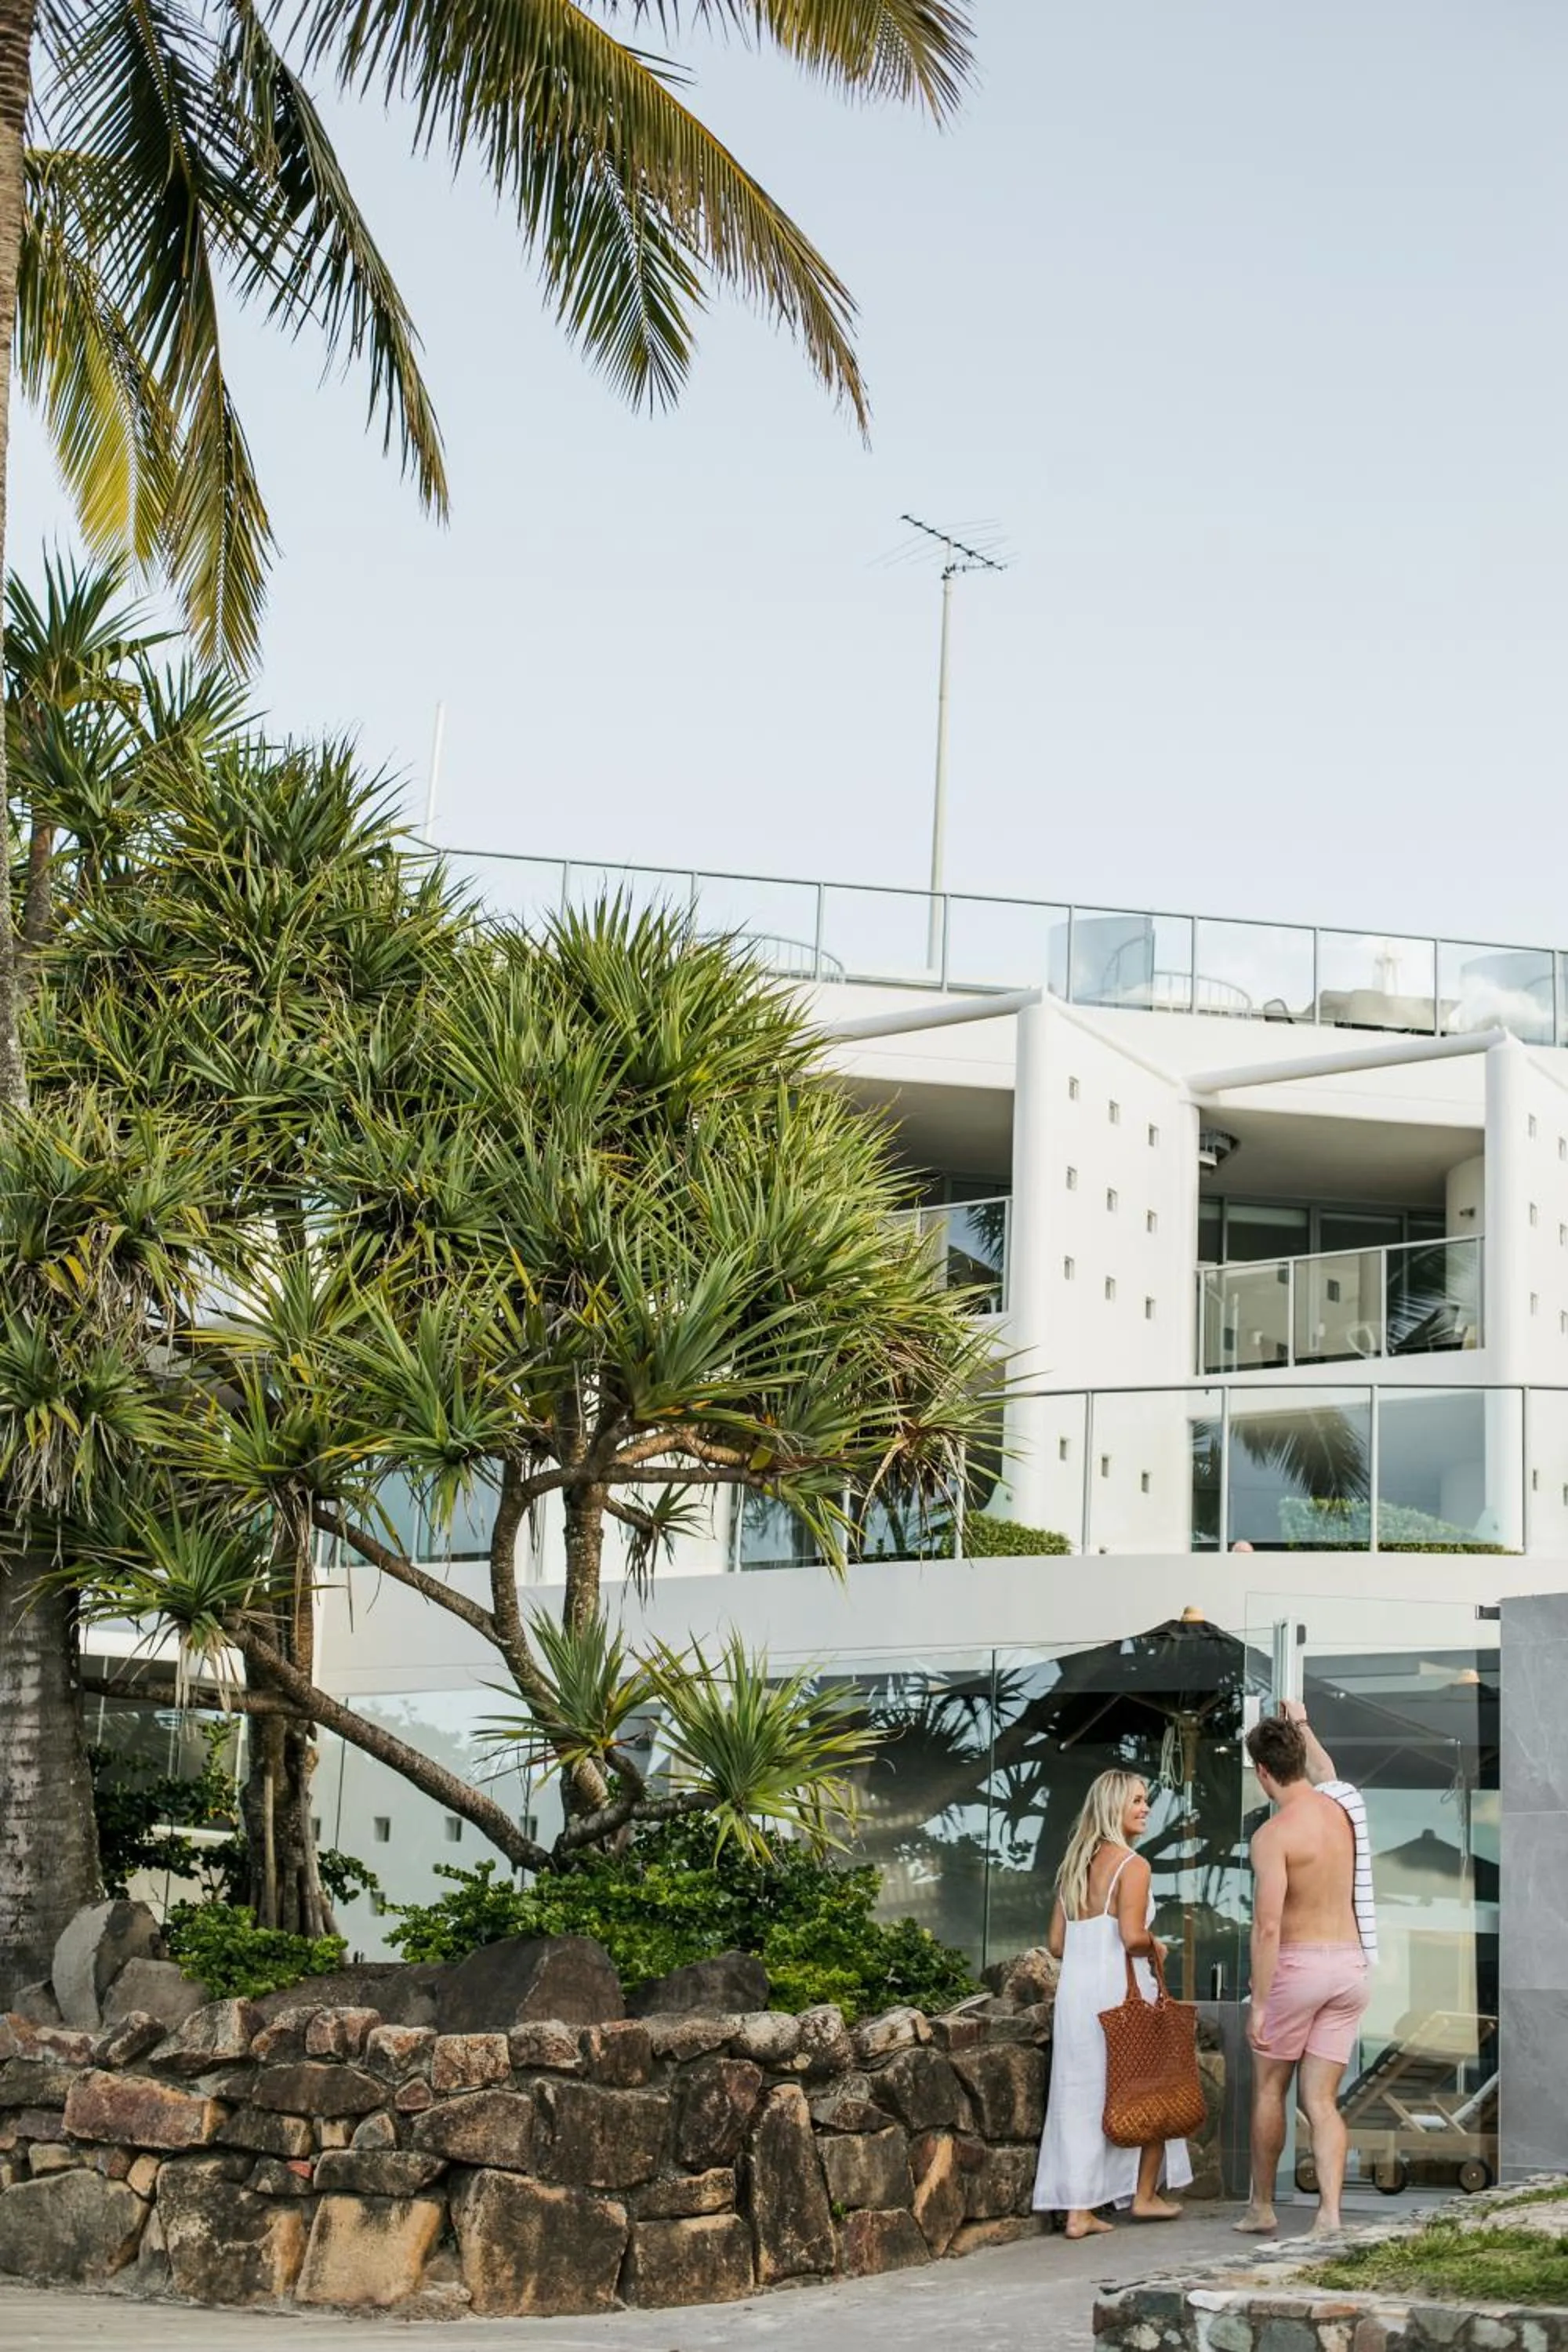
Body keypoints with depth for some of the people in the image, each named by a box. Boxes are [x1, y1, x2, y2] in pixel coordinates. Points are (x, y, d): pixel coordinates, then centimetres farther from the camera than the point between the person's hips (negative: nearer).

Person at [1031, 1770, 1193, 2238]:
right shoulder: (1132, 1865, -9)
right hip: (1119, 1987, -6)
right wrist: (1156, 1948, 0)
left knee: (1080, 2099, 5)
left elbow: (1057, 1944, 13)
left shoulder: (1075, 1865, 13)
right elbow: (1132, 1936, -20)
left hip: (1074, 1987, 6)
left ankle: (1078, 2211, 3)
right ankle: (1145, 2195, 20)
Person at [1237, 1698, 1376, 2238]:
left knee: (1268, 2088, 14)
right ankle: (1330, 2213, -9)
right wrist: (1303, 1726, 47)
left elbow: (1267, 1927, -20)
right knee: (1321, 2099, 5)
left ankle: (1262, 2208, 22)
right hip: (1351, 1964, 5)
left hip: (1299, 1965, -5)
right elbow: (1325, 1774, 32)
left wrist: (1259, 2005, -17)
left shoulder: (1273, 1835, -15)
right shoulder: (1341, 1808, 4)